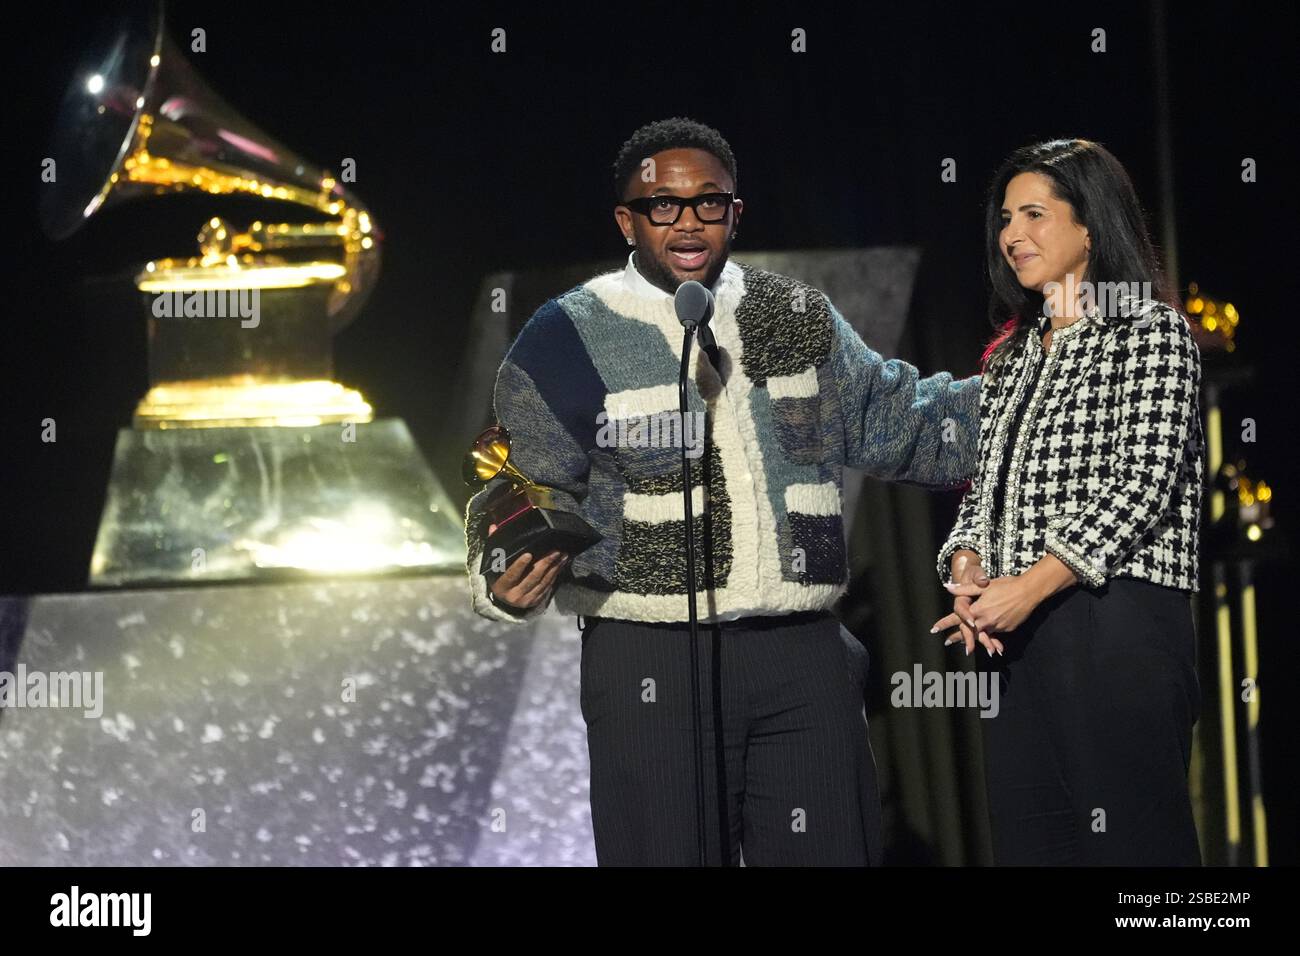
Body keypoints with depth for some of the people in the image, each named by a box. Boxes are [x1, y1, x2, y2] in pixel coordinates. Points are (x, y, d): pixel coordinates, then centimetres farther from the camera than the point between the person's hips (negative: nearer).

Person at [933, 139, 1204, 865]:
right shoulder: (1014, 354, 20)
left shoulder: (1153, 332, -2)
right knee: (1029, 832, 6)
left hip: (1119, 621, -7)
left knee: (1127, 832, -8)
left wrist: (1033, 584, -17)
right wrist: (968, 566, -3)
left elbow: (1145, 482, -12)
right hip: (1017, 632, 7)